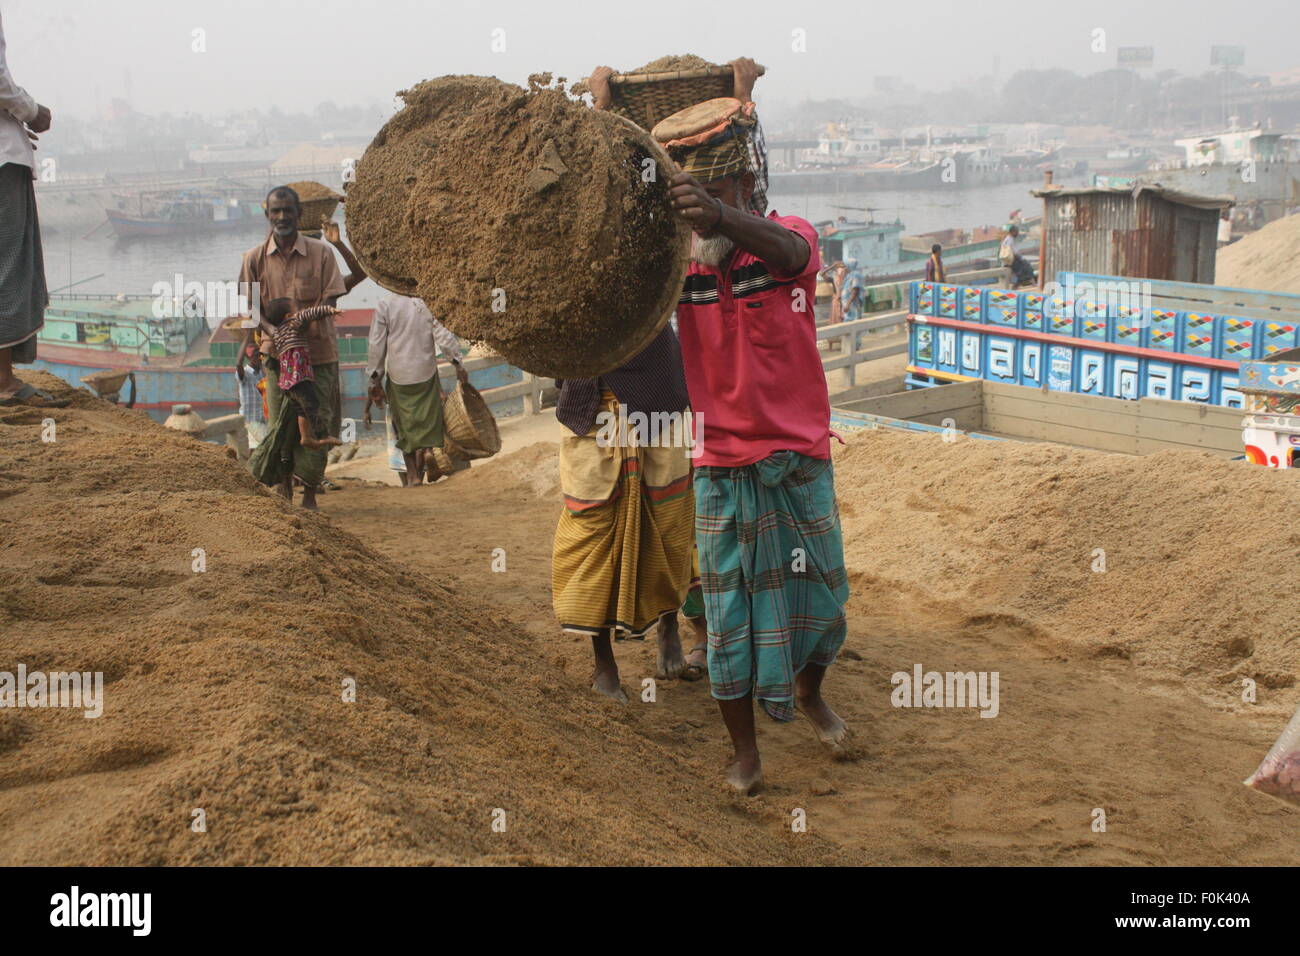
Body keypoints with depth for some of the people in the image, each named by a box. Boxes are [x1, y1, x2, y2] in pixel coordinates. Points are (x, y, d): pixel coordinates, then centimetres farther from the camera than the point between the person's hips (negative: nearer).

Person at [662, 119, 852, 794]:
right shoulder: (679, 262, 0)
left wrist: (719, 215, -53)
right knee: (728, 612, 4)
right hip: (722, 467, 0)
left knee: (820, 598, 13)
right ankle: (744, 751, 20)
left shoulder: (789, 238, -7)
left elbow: (785, 251, -32)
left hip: (799, 461, 0)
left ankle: (809, 694, 43)